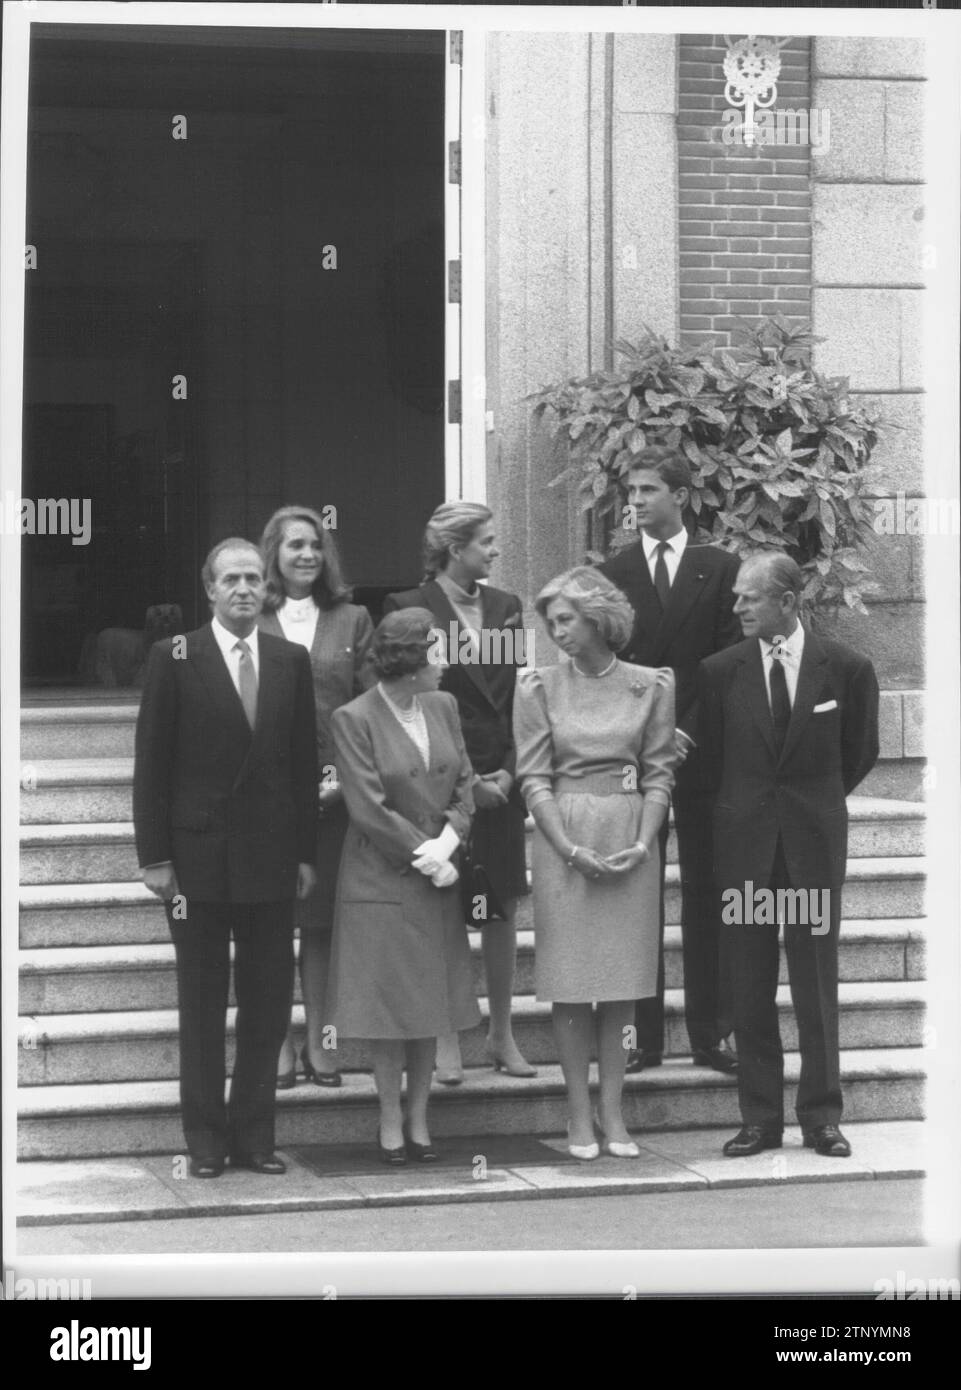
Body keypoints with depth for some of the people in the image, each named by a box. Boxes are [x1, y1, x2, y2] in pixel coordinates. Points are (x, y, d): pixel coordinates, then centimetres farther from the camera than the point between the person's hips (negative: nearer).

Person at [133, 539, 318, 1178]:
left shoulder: (292, 661, 7)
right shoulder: (175, 658, -2)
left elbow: (305, 762, 9)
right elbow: (151, 763, -3)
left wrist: (306, 853, 5)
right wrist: (155, 856, -7)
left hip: (271, 857, 3)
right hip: (198, 855, -3)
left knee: (268, 1001, 5)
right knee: (202, 1003, 5)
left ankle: (255, 1132, 14)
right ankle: (206, 1137, 12)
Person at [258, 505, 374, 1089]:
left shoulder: (352, 619, 8)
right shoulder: (254, 623, 2)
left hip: (334, 791, 1)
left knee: (324, 919, 6)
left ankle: (320, 1039, 12)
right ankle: (279, 1042, 8)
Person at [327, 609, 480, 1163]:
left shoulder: (443, 706, 6)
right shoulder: (353, 719, -12)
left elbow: (464, 784, 6)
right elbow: (370, 810, -14)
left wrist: (447, 843, -10)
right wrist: (426, 858, -13)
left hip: (437, 878, 5)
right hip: (381, 883, -5)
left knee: (429, 1004, 9)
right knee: (389, 1005, 0)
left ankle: (419, 1118, 17)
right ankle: (391, 1122, 10)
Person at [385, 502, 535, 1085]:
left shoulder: (505, 607, 9)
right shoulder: (410, 608, -6)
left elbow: (520, 698, 9)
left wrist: (509, 773, -3)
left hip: (501, 780, 4)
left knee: (504, 907, 6)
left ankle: (503, 1033, 15)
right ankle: (447, 1039, 7)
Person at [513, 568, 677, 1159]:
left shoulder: (650, 686, 4)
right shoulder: (540, 687, 2)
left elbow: (660, 774, 4)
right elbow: (535, 778, -1)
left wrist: (642, 843, -10)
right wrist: (572, 850, -12)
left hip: (631, 841, 1)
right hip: (563, 841, -1)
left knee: (623, 977, 2)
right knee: (570, 979, -1)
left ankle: (613, 1110, 8)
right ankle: (580, 1114, 5)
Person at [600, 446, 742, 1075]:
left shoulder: (721, 569, 5)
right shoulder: (612, 574, 7)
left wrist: (690, 733, -9)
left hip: (702, 749, -1)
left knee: (705, 896, 2)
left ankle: (711, 1035, 7)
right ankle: (643, 1035, 4)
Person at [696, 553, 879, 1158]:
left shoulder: (847, 669, -2)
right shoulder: (720, 671, 2)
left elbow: (861, 752, 11)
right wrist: (740, 807, 11)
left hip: (815, 837, -1)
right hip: (744, 840, 1)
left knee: (817, 983, 3)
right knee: (750, 987, 3)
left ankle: (822, 1117, 10)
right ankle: (760, 1118, 10)